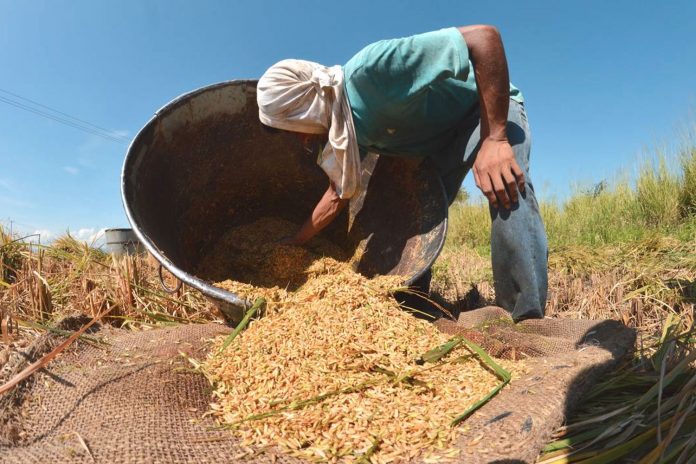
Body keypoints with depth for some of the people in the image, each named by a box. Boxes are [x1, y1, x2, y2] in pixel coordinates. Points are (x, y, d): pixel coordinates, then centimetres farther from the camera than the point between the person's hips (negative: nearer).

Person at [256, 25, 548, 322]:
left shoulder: (373, 68, -35)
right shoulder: (347, 127, -9)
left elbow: (484, 37, -37)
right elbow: (338, 195, 5)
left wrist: (494, 139, -41)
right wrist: (295, 243, 8)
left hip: (490, 109, -7)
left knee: (505, 190, -35)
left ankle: (524, 323, -30)